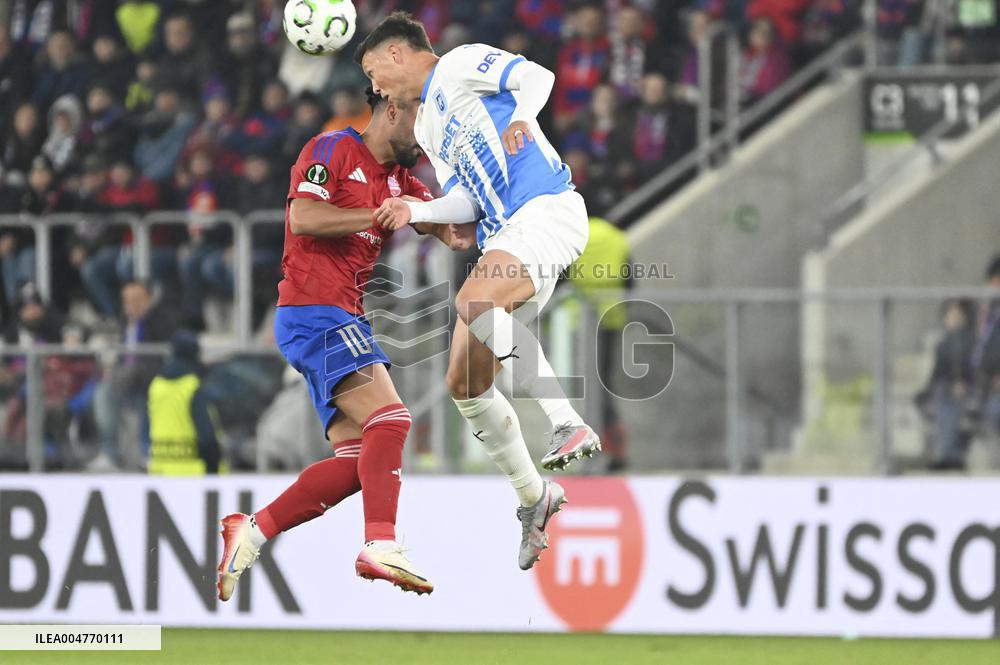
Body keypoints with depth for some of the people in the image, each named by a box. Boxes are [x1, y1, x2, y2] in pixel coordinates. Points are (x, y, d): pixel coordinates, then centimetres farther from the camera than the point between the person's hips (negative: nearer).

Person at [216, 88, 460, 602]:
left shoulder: (399, 180, 21)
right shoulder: (332, 150, -3)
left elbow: (453, 231, 15)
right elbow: (305, 217, -17)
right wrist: (381, 215, -17)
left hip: (343, 319, 9)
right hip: (314, 312, -9)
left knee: (357, 461, 0)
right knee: (389, 417, -24)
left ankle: (251, 532, 3)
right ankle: (380, 545, -33)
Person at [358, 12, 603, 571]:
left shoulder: (461, 65, 4)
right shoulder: (426, 126, 27)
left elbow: (537, 76, -11)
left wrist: (522, 119, -30)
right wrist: (414, 211, 4)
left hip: (547, 208, -9)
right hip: (505, 237, 9)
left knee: (474, 301, -35)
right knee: (465, 383, 3)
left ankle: (569, 424, -38)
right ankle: (532, 496, 13)